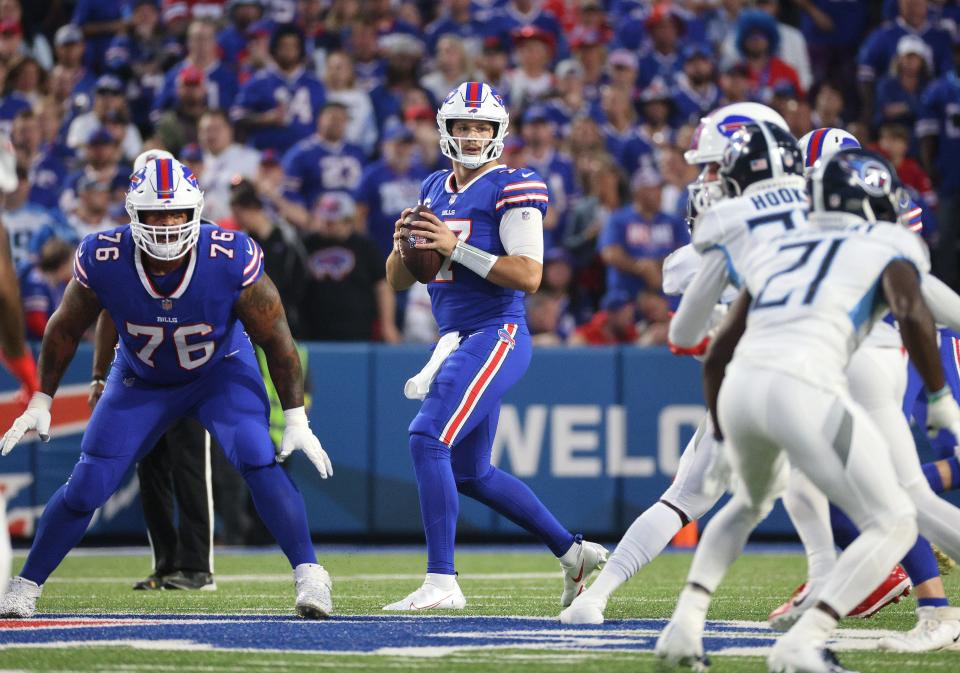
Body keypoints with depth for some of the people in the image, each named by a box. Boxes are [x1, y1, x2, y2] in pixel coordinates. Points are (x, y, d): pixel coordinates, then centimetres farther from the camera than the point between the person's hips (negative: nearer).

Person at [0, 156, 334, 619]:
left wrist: (296, 420, -18)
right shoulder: (103, 260, -29)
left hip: (222, 372, -1)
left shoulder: (232, 261, -33)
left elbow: (276, 339, -18)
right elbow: (66, 329, -7)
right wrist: (40, 401, -6)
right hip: (141, 380, 1)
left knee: (259, 463, -25)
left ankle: (309, 576, -18)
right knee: (88, 486, -4)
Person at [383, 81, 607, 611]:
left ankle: (441, 582, -20)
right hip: (458, 340, 9)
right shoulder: (434, 190, 16)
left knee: (428, 438, -21)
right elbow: (398, 281, 17)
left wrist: (456, 248, -20)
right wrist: (404, 246, -5)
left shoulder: (511, 189, -7)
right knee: (471, 473, 14)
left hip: (497, 336, -9)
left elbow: (529, 275, -17)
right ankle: (573, 552, 28)